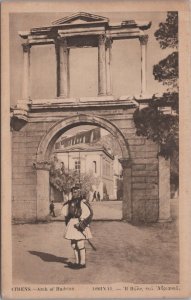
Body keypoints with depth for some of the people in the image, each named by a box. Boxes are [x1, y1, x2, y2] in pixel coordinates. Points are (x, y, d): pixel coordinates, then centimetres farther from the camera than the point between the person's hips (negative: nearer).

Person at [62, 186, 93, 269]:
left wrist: (83, 224, -18)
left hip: (79, 225, -8)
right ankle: (77, 262, 21)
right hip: (72, 224, 8)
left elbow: (89, 213, -16)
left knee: (80, 244, -5)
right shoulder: (71, 202, 11)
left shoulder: (82, 202, -11)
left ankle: (82, 263, 5)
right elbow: (65, 212, 24)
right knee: (73, 244, 11)